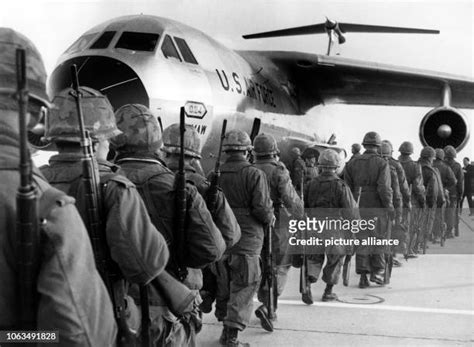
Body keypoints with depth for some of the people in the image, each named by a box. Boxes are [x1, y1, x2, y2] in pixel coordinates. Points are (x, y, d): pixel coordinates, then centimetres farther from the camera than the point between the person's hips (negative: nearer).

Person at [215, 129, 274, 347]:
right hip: (247, 238, -5)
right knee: (244, 286, 3)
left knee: (223, 283, 17)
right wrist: (269, 219, 4)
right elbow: (262, 208, -16)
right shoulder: (254, 174, -11)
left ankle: (225, 327, 30)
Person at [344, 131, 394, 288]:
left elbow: (347, 186, 5)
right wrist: (389, 206, -8)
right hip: (377, 207, -3)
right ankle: (377, 272, 13)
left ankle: (363, 276, 7)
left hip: (359, 207, 3)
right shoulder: (382, 164, -6)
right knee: (378, 238, 12)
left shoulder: (352, 163, 6)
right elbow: (384, 188, -15)